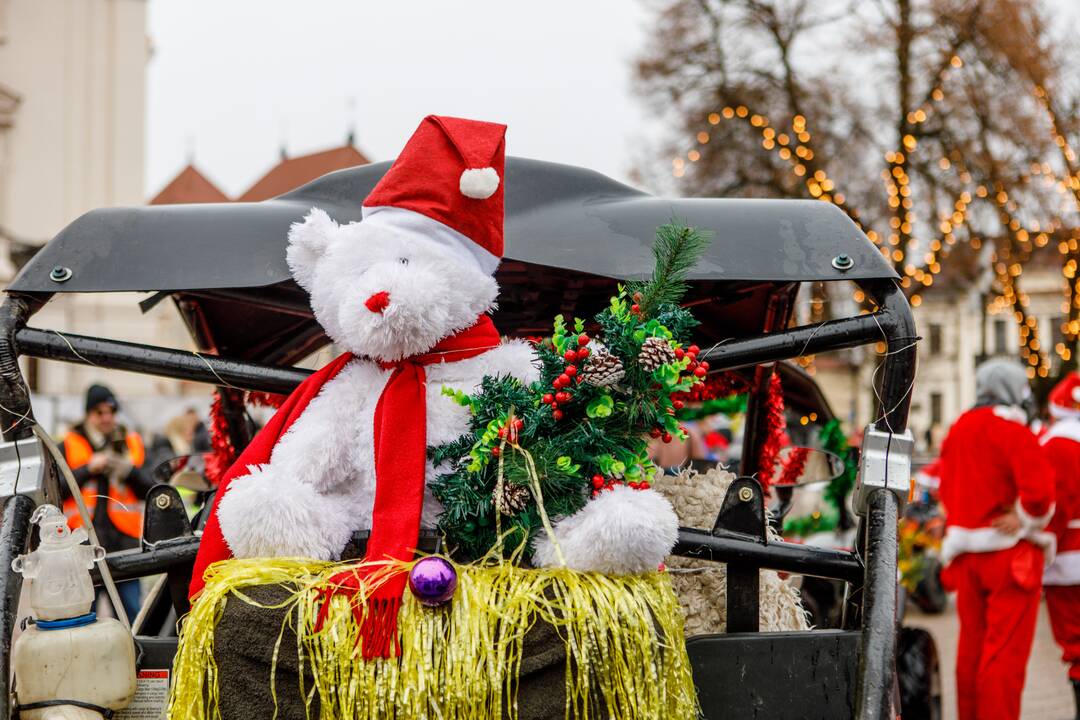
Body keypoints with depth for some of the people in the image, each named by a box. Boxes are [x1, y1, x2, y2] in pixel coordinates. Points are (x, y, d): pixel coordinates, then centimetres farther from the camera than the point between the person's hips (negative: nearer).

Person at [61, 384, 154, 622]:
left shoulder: (132, 444, 15)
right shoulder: (70, 445, 6)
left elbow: (150, 490, 11)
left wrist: (130, 471, -6)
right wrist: (88, 469, -10)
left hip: (124, 537, 2)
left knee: (130, 611, -1)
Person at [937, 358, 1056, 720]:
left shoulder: (957, 432, 11)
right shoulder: (1014, 433, -14)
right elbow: (1038, 491, -23)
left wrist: (964, 528, 13)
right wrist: (1026, 521, -8)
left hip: (967, 552, 7)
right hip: (1011, 552, -7)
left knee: (972, 644, 15)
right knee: (1006, 649, -5)